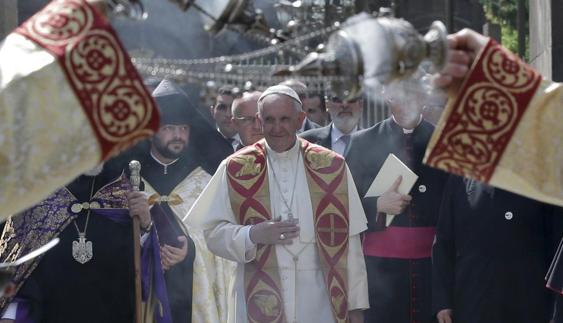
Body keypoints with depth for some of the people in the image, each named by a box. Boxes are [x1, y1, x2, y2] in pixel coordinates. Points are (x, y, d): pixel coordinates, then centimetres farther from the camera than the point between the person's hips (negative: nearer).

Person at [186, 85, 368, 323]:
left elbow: (347, 240, 4)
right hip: (260, 300, 0)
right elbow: (213, 233, 3)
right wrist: (253, 235, -15)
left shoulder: (330, 167, 5)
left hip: (317, 302, 0)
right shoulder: (236, 169, 3)